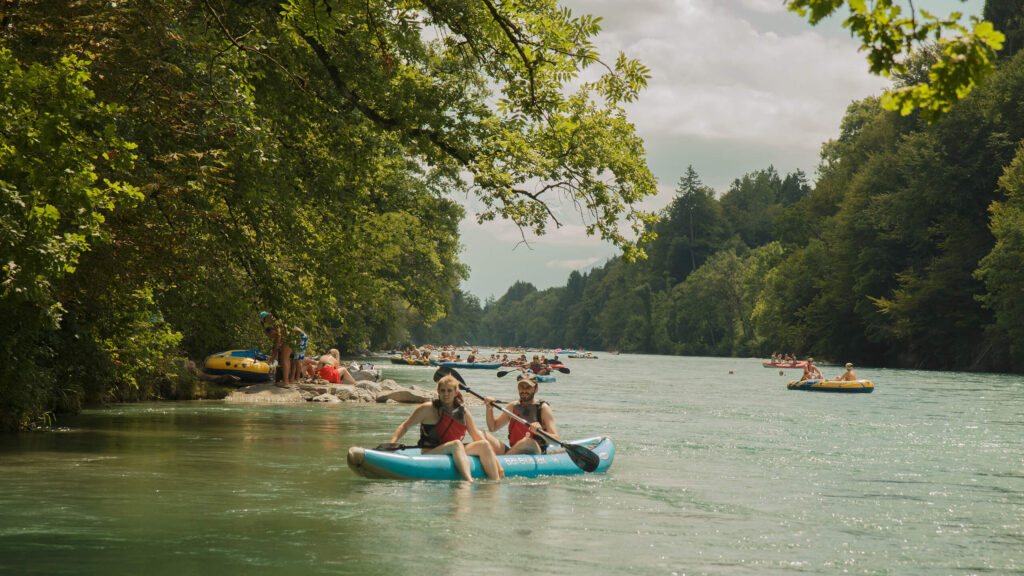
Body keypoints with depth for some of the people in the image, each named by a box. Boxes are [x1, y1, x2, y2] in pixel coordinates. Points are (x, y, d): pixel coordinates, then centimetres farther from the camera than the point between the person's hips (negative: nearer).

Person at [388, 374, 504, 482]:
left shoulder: (463, 412, 11)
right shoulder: (428, 409, -2)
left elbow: (477, 436, 10)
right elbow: (405, 426, 2)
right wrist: (392, 443, -15)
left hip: (454, 454, 5)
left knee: (484, 444, -14)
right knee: (456, 444, -33)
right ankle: (468, 481, -55)